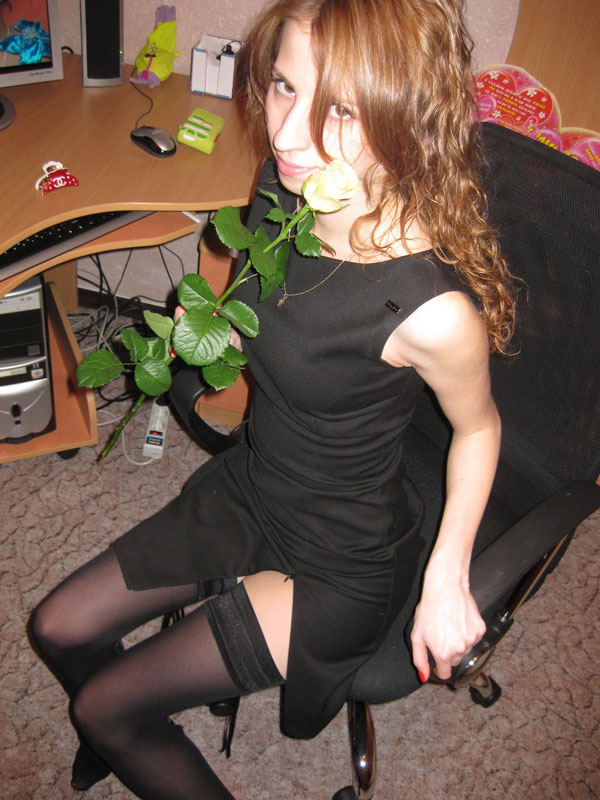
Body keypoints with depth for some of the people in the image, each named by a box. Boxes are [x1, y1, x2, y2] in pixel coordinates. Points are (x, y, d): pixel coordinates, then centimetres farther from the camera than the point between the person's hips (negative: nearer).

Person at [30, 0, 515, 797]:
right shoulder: (286, 188, -14)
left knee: (104, 707, 1)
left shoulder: (433, 307, -35)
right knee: (60, 629, 15)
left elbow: (477, 426, -13)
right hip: (248, 487, 7)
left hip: (342, 562, -6)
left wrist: (447, 576, -16)